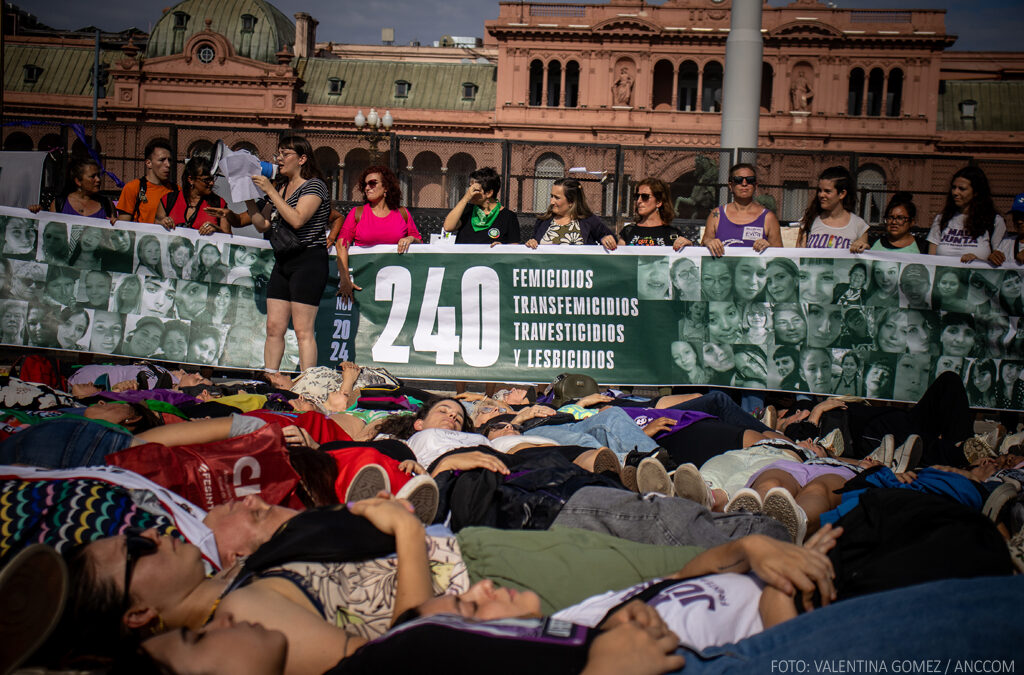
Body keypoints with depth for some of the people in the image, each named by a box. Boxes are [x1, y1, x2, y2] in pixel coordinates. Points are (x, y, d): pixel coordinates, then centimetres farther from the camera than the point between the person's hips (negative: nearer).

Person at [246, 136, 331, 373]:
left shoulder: (314, 185, -6)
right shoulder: (280, 188, 17)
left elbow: (297, 219, -21)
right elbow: (262, 225, 16)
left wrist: (270, 191, -18)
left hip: (308, 261, -8)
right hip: (283, 262, 8)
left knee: (303, 330, -8)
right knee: (274, 328, 5)